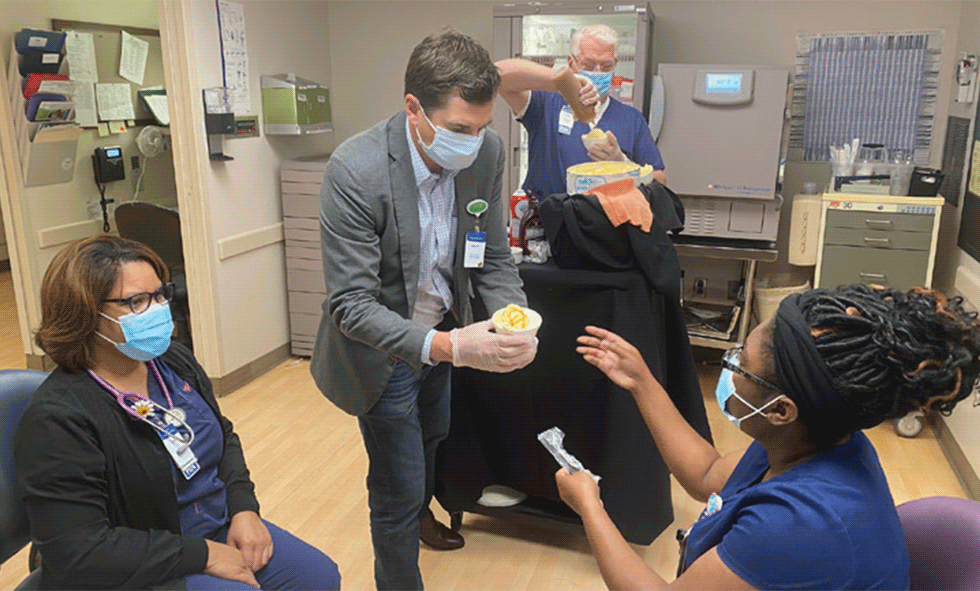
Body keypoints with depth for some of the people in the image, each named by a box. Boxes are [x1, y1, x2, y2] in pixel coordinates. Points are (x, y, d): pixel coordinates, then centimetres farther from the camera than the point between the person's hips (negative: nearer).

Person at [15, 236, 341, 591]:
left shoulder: (173, 361, 0)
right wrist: (203, 554, -21)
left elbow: (224, 438, 13)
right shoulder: (57, 419, -22)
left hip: (217, 528, 7)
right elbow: (80, 553, -24)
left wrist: (244, 508, -3)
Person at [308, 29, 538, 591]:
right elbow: (351, 304, -32)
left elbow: (493, 257, -6)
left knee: (433, 436, 33)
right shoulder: (355, 170, -33)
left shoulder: (488, 151, -17)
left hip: (442, 332, 7)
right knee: (397, 490, 7)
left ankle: (419, 511, 66)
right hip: (383, 351, -6)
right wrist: (447, 347, -45)